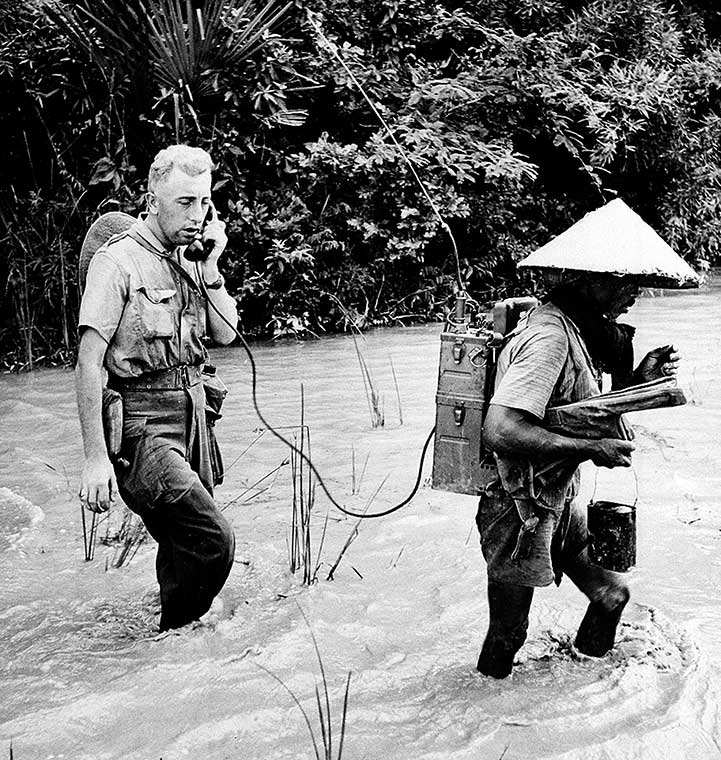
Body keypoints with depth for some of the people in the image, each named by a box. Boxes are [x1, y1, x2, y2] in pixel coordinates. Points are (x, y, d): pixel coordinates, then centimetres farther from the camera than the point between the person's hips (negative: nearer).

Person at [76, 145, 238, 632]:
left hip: (192, 412, 7)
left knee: (186, 545, 13)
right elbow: (89, 363, -14)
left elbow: (226, 333, 10)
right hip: (143, 425, -7)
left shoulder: (191, 260, 12)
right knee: (213, 540, -15)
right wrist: (96, 459, -19)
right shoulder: (119, 261, -11)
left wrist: (210, 267, -2)